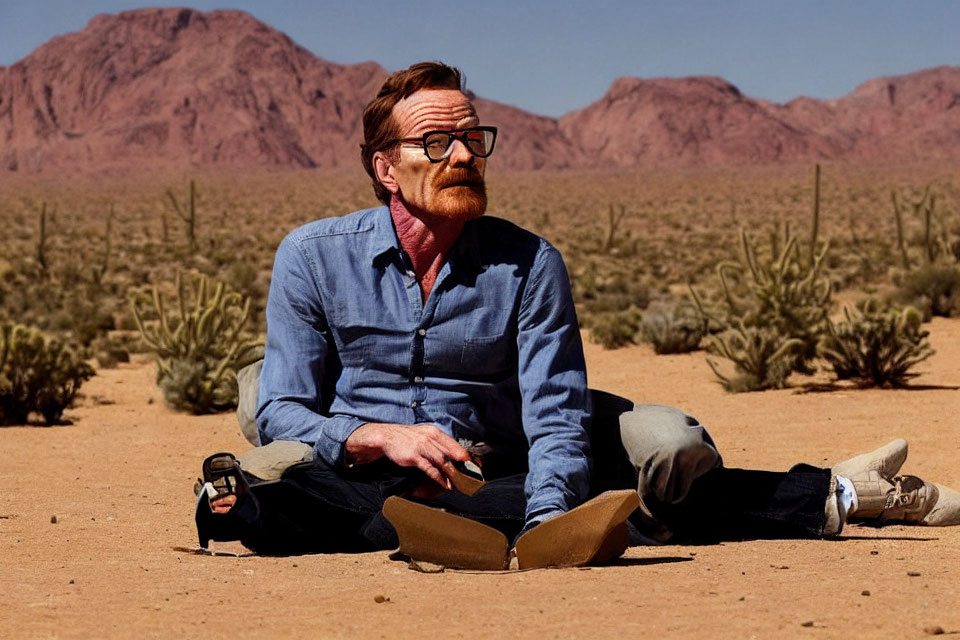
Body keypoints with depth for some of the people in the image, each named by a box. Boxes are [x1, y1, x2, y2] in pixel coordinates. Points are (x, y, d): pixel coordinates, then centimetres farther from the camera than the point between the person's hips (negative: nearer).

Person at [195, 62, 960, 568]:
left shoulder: (529, 264, 0)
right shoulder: (313, 258, 0)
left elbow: (555, 414, -9)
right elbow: (284, 412, -2)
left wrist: (545, 525, -29)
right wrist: (382, 437, -22)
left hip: (499, 480, 1)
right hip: (362, 477, -1)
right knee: (270, 474, -37)